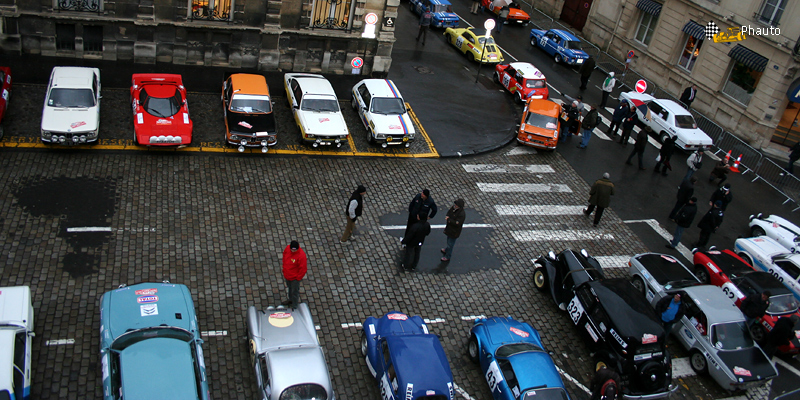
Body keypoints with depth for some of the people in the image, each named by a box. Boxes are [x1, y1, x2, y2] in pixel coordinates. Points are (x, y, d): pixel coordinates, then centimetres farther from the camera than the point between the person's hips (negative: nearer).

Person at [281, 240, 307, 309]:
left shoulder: (301, 255, -33)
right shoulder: (287, 248, -15)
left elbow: (303, 268, -24)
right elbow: (284, 256, 7)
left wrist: (298, 278, -15)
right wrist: (284, 268, 9)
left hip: (295, 277, -6)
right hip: (287, 275, 7)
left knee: (295, 291, 14)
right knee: (289, 288, 30)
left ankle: (294, 306, 33)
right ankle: (291, 300, 55)